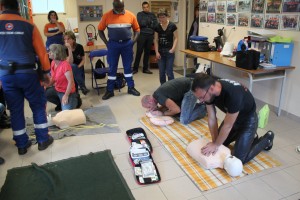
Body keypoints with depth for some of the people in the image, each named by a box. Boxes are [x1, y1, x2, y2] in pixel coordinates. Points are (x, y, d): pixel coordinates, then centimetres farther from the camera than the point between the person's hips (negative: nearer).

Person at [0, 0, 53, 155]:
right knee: (38, 106, 11)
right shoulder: (29, 25, -1)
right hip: (27, 73, -2)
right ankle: (43, 140, 18)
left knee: (15, 110, 11)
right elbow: (41, 52, -1)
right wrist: (46, 72, 9)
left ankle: (22, 144, 21)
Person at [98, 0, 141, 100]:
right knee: (112, 68, 5)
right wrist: (106, 42, -2)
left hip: (127, 44, 1)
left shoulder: (130, 15, 0)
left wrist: (133, 41, 0)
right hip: (113, 44, -1)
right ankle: (110, 91, 14)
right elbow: (100, 30, 4)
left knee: (128, 67, 10)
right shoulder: (107, 16, -4)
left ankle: (131, 88, 22)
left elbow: (137, 29, 9)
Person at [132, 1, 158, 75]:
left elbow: (156, 25, 2)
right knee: (139, 52, -4)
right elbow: (140, 23, -10)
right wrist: (150, 23, -4)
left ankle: (145, 68, 14)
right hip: (142, 35, -3)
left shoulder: (152, 15, 14)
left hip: (150, 35, 3)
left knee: (147, 52, 7)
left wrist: (145, 24, -6)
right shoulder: (140, 14, 6)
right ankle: (135, 68, 3)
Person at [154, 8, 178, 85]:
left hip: (169, 51, -3)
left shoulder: (172, 26, -6)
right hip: (160, 51, 3)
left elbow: (176, 38, -3)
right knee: (161, 72, 7)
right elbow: (156, 40, 5)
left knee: (169, 72, -5)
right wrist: (156, 52, -3)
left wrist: (173, 49, -16)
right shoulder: (157, 27, 3)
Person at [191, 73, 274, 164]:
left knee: (240, 159, -4)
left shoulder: (233, 94, -41)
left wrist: (216, 145, -18)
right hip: (231, 117, 6)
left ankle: (267, 139, 16)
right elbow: (212, 119, -13)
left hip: (248, 119, -6)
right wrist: (215, 142, -16)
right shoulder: (208, 92, -21)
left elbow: (227, 126, -30)